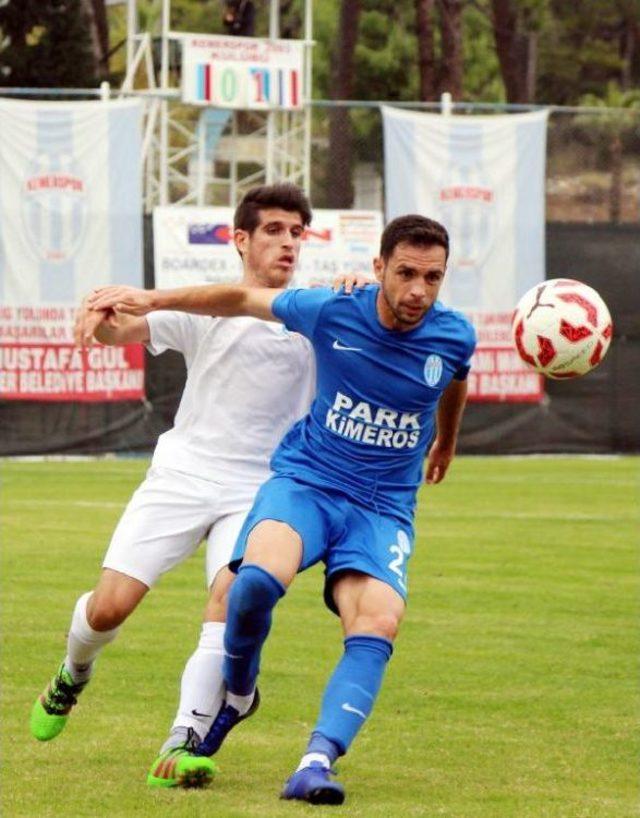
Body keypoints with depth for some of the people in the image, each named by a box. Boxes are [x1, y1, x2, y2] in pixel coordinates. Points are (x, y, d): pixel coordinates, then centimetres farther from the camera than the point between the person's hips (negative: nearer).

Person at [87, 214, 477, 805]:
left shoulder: (454, 337, -4)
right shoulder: (332, 313, -10)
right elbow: (244, 300, 7)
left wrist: (445, 443, 41)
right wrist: (152, 301, 9)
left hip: (383, 507, 1)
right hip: (305, 478, -1)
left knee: (378, 625, -27)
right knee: (258, 578, -32)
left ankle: (317, 763, -37)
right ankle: (237, 695, -2)